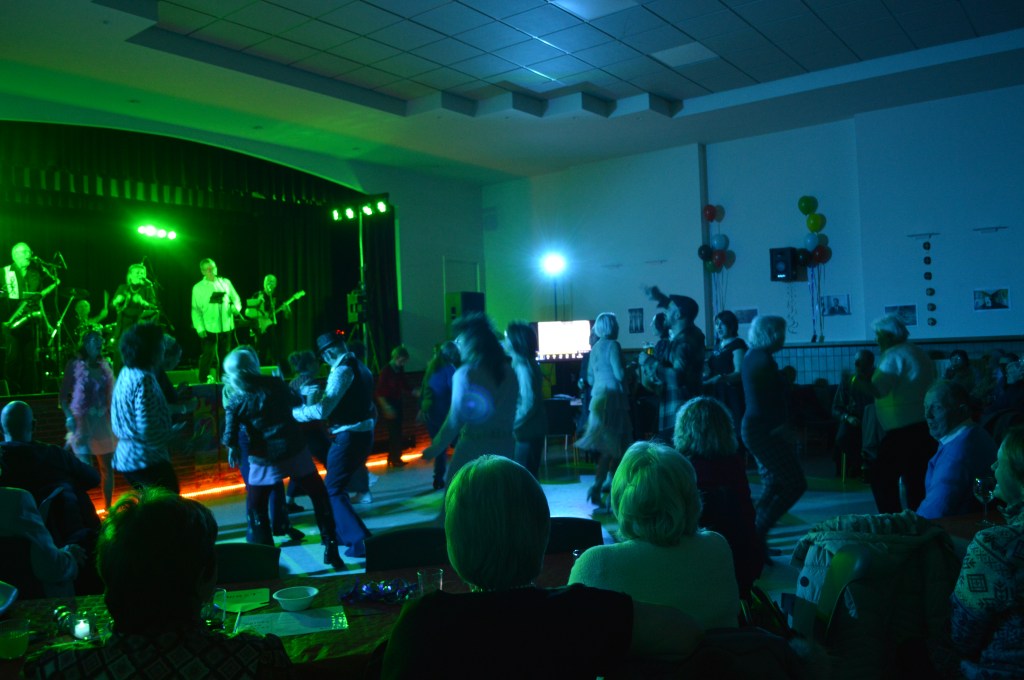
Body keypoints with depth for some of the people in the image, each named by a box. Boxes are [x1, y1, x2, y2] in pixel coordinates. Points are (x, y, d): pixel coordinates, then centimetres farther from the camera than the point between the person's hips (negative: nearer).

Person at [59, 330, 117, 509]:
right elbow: (63, 395, -5)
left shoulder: (105, 365, 8)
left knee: (108, 467, 9)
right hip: (82, 421, -4)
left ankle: (108, 508, 22)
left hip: (103, 421, 4)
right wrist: (69, 417, -16)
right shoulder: (74, 365, -3)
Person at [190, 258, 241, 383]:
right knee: (208, 355, -7)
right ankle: (203, 381, 3)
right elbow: (196, 309, -2)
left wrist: (236, 307, -8)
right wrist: (200, 328, -11)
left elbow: (235, 298, 16)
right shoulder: (198, 288, 0)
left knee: (224, 355, 12)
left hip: (226, 326, 4)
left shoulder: (225, 283, 9)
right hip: (209, 328, -4)